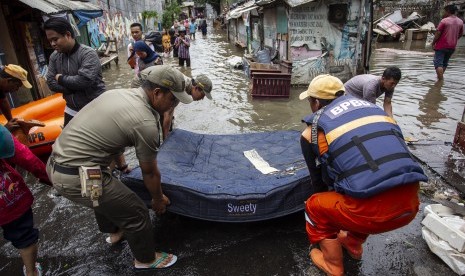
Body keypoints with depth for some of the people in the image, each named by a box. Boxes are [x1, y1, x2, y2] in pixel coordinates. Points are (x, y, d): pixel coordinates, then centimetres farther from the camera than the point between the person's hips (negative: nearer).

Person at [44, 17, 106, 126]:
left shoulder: (88, 53, -17)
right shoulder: (54, 56, 4)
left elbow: (83, 80, -28)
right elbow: (51, 83, 0)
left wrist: (61, 78, -11)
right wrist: (76, 87, -15)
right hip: (72, 110, 6)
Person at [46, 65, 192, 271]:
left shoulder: (117, 92, 6)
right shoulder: (145, 123, -18)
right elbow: (149, 172, -6)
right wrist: (158, 199, 12)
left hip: (55, 165, 10)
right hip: (78, 177, -9)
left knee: (105, 196, 34)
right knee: (136, 213, 7)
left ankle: (115, 232, 58)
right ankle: (146, 260, 30)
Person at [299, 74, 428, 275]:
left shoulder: (313, 131, 6)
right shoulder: (370, 106, 20)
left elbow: (319, 181, 19)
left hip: (373, 210, -6)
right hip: (410, 203, 6)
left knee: (315, 206, 21)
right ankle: (354, 245, 48)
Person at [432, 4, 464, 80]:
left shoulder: (444, 21, -13)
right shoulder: (460, 22, 6)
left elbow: (438, 33, -14)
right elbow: (461, 34, 14)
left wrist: (433, 43, -4)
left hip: (441, 46, -6)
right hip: (452, 46, 7)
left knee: (438, 63, -6)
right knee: (445, 62, 21)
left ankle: (441, 80, -14)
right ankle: (440, 76, 34)